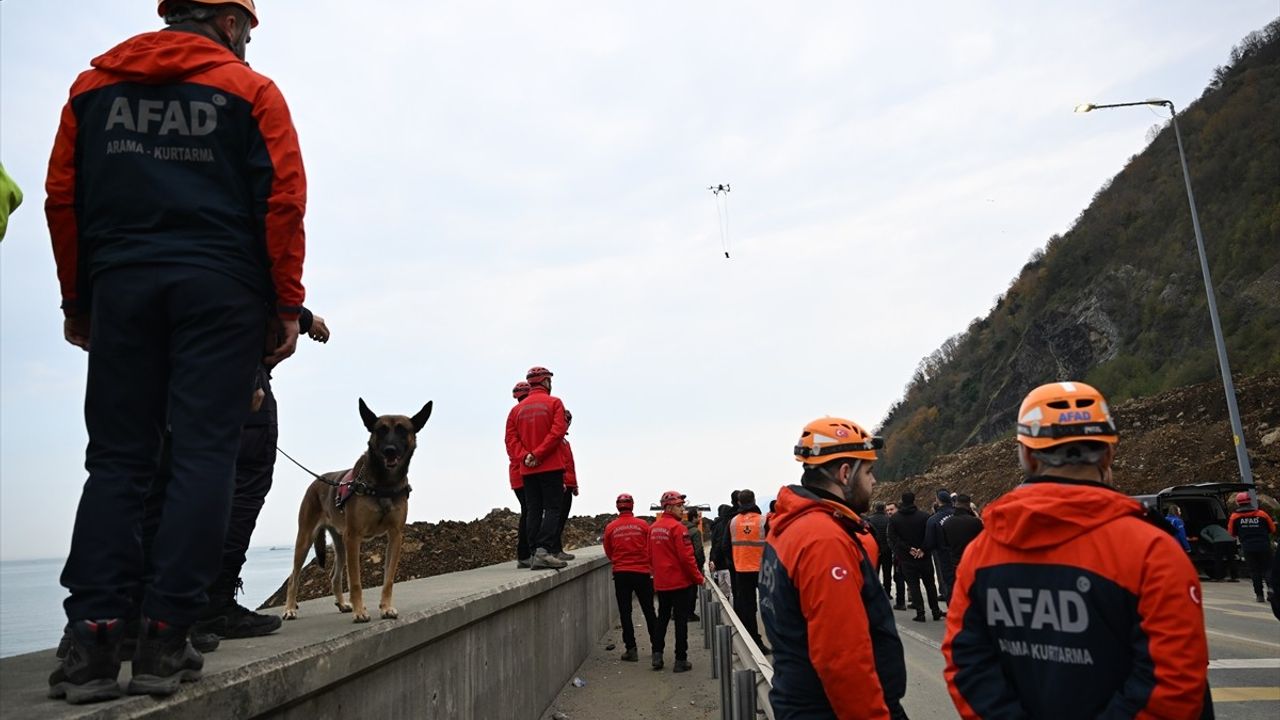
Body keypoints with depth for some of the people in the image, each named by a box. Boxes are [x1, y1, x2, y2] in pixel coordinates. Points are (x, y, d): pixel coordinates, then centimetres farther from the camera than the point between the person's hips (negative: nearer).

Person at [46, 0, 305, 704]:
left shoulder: (95, 82, 17)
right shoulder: (249, 90, 6)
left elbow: (62, 195, 13)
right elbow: (283, 200, -3)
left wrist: (77, 300, 16)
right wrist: (287, 306, -1)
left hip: (121, 284, 4)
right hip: (220, 288, -3)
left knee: (116, 460, 5)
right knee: (204, 456, -3)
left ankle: (92, 639, -1)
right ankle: (164, 639, -4)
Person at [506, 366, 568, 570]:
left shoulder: (517, 409, 11)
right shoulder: (554, 403, -1)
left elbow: (511, 438, 3)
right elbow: (558, 431, -13)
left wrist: (525, 456, -7)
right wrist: (538, 455, -13)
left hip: (527, 470, 5)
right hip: (551, 467, -4)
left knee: (533, 511, 8)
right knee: (552, 509, -4)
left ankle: (534, 553, 5)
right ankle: (544, 549, -18)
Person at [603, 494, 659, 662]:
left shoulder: (610, 528, -4)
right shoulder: (643, 525, -6)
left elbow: (609, 553, 7)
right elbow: (651, 548, 2)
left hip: (621, 573, 0)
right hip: (642, 572, 0)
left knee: (625, 612, 7)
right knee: (649, 611, 13)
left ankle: (631, 649, 6)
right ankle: (657, 646, 19)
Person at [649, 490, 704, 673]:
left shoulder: (654, 528, 6)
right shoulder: (677, 528, -17)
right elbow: (687, 557, -19)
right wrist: (698, 578, -8)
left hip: (661, 582, 7)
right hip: (680, 582, -7)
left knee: (662, 618, 18)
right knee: (681, 620, 2)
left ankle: (657, 655, 19)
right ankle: (680, 661, 7)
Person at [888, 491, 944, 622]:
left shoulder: (894, 518, -3)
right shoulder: (924, 516, -5)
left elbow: (893, 538, -9)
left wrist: (908, 549, -10)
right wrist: (923, 550, -10)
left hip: (906, 559, 0)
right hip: (924, 557, 1)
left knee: (913, 585, 5)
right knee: (930, 584, 14)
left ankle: (920, 613, 1)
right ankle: (935, 611, 19)